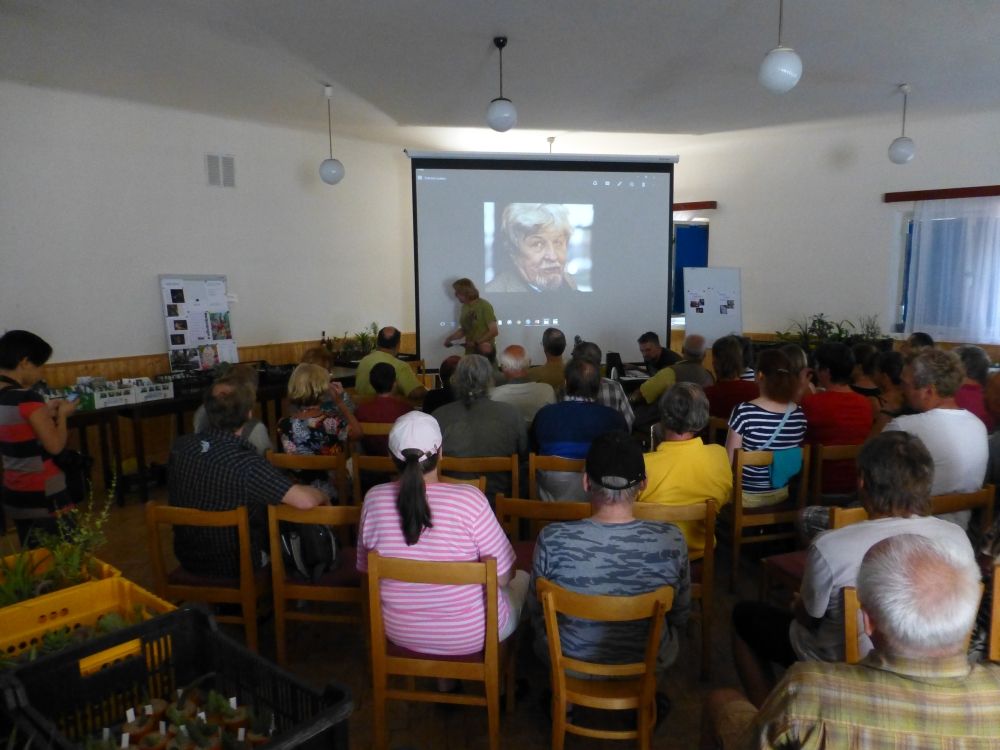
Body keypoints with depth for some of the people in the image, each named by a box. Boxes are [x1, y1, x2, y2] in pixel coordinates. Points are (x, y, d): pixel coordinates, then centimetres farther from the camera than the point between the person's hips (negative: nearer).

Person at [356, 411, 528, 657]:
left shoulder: (374, 499, -15)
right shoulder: (469, 499, -26)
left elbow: (366, 570, 0)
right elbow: (504, 576, -16)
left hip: (401, 633, 4)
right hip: (470, 636, -4)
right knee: (523, 579, 27)